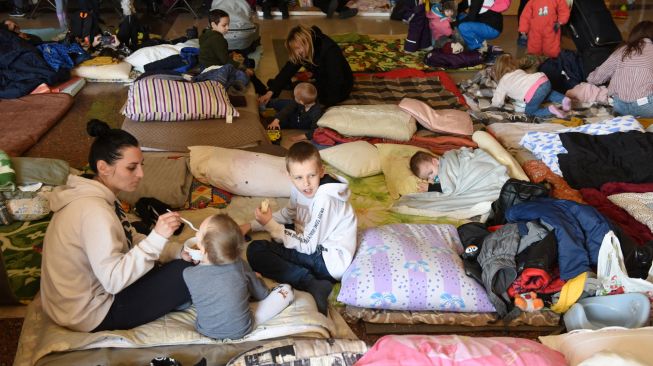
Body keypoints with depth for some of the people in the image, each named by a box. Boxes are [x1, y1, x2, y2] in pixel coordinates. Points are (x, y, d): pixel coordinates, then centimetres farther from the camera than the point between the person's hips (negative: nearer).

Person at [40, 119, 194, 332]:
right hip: (93, 314, -9)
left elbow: (128, 240, 4)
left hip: (93, 288, 10)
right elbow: (114, 280, -33)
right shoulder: (93, 210, -30)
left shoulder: (95, 195, 0)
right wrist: (157, 238, -37)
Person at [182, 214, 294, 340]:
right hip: (241, 330, -3)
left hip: (206, 331, 3)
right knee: (286, 290, 5)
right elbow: (261, 295, -1)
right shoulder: (240, 266, -19)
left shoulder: (188, 274, -19)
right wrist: (255, 279, 20)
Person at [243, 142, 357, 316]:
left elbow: (307, 245, -19)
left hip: (331, 261, -10)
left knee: (255, 252, -15)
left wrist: (270, 225, -16)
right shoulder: (299, 188, -1)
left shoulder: (324, 199, -25)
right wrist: (252, 225, 14)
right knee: (255, 247, 8)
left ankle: (312, 285, -25)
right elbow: (287, 214, 20)